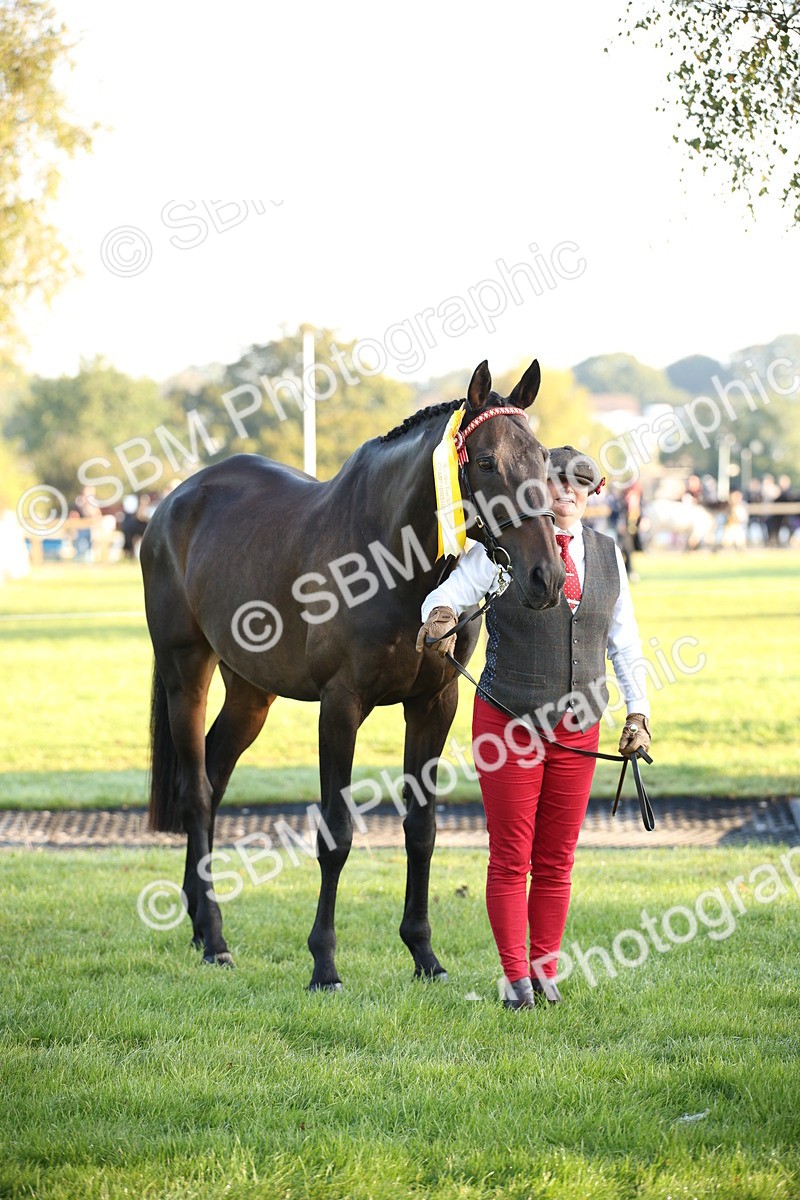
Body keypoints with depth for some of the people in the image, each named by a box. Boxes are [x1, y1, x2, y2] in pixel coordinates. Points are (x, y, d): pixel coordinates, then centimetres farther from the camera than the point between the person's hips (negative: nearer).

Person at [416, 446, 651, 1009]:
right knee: (510, 859, 0)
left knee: (556, 861, 7)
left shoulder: (608, 556, 9)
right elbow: (447, 594, -11)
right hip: (508, 724, -3)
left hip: (577, 730, 3)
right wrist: (441, 616, -35)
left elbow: (625, 642, 14)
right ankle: (516, 977, 8)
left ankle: (546, 972, 16)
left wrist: (638, 713, 10)